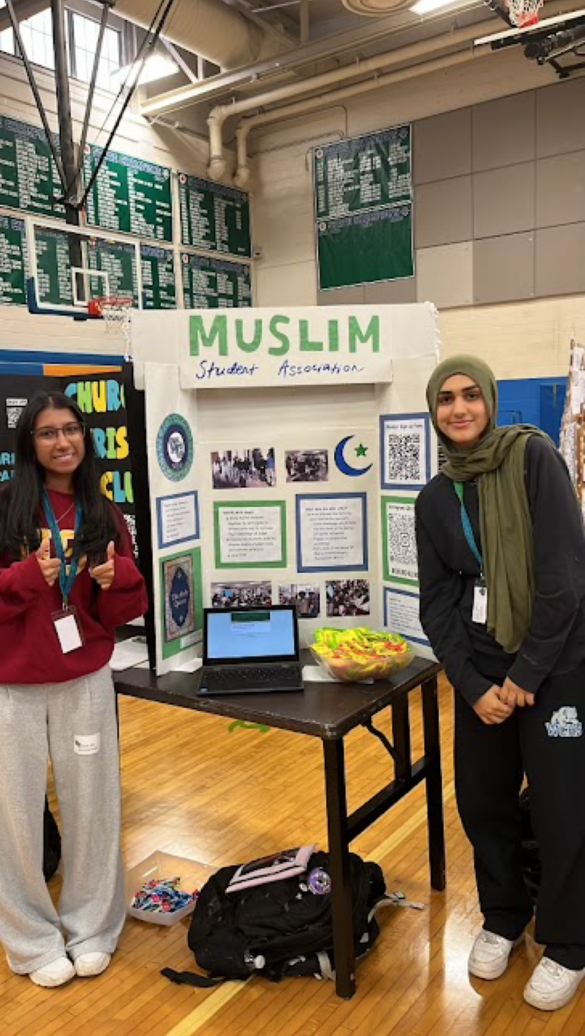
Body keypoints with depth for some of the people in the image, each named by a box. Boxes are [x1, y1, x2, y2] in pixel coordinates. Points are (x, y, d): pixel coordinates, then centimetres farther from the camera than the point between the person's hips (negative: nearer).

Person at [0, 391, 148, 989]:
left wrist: (117, 579, -15)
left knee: (91, 804, 11)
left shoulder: (104, 515, 3)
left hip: (86, 681, 2)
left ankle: (91, 928, 33)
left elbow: (126, 609, 6)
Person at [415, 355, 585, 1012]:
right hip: (481, 669, 4)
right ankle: (502, 919, 38)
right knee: (481, 801, 11)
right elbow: (436, 601, 4)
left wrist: (527, 671, -14)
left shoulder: (532, 457, -11)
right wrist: (471, 682, -7)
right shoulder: (435, 498, 4)